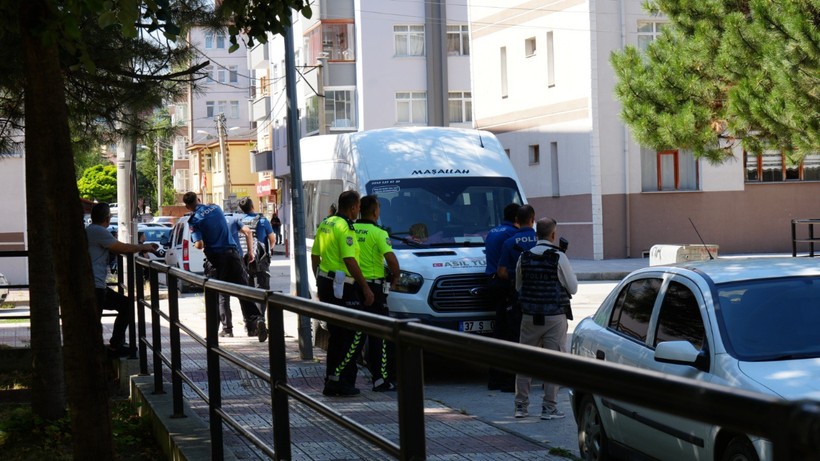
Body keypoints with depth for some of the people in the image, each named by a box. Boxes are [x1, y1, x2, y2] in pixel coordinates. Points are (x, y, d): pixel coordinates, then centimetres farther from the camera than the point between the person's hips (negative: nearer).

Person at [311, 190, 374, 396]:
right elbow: (350, 260, -21)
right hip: (342, 287, -10)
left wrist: (319, 281, 27)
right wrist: (366, 287, -17)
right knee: (354, 336, -4)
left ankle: (331, 379, 18)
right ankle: (338, 380, -6)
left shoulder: (325, 224, 13)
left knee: (336, 334, 16)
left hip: (325, 284, 10)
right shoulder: (344, 227, -15)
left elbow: (315, 255, 18)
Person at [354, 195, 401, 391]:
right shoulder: (378, 233, -11)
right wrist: (395, 278, -4)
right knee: (379, 334, 0)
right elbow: (391, 259, -20)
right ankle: (382, 378, 0)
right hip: (373, 285, -5)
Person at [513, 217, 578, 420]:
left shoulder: (524, 257, 2)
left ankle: (521, 405, 14)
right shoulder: (559, 257, -11)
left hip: (529, 317, 4)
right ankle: (549, 407, 2)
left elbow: (518, 286, 12)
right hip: (555, 316, -4)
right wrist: (571, 275, 14)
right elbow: (573, 288, -5)